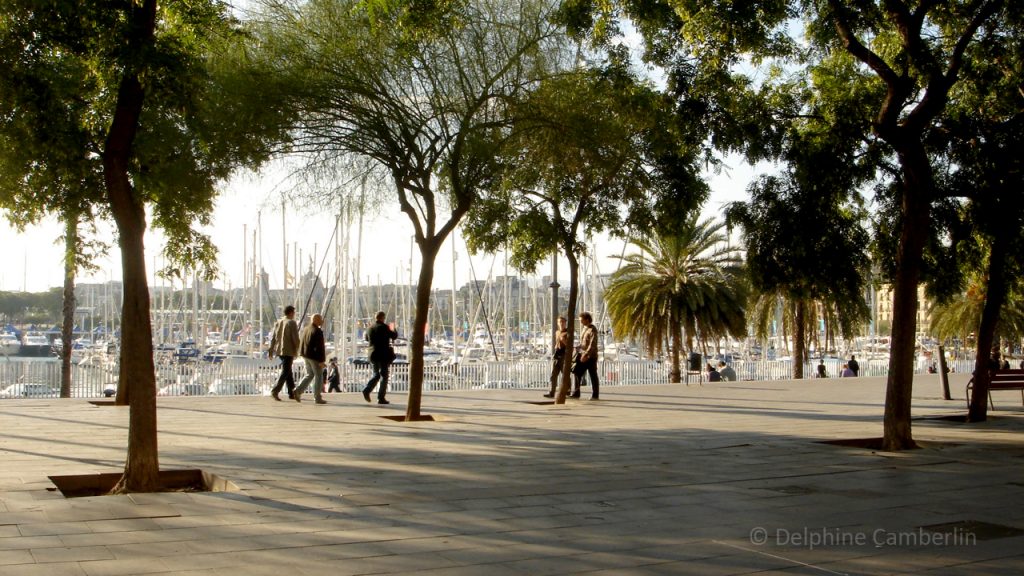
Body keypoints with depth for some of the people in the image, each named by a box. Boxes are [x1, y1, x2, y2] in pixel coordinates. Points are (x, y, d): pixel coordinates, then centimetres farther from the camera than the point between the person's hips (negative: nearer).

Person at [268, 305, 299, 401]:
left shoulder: (278, 322, 10)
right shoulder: (291, 323, -10)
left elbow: (273, 338, 11)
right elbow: (295, 339, -12)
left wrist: (271, 350, 14)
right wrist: (296, 351, -1)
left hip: (279, 350, 7)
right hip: (288, 351, -7)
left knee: (288, 371, 17)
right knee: (285, 372, -7)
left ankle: (291, 392, 21)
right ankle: (275, 391, -19)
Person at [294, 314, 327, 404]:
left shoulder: (305, 329, 9)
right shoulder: (318, 332, -18)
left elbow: (300, 342, 16)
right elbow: (320, 347, -19)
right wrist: (322, 360, -17)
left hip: (305, 355, 8)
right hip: (314, 356, -8)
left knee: (309, 375, 19)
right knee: (318, 376, 3)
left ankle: (298, 391, 4)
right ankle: (318, 398, 6)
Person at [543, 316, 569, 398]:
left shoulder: (567, 333, -2)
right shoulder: (557, 332, 17)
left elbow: (569, 345, -9)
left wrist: (563, 340, -23)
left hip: (564, 355, -6)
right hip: (556, 355, 6)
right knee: (553, 374, -3)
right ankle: (551, 392, -6)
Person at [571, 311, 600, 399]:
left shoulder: (592, 330, -13)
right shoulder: (585, 328, 15)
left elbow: (593, 344, -21)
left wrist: (586, 354, -27)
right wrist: (581, 354, 17)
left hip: (591, 356, -8)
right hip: (583, 355, 8)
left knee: (593, 375, -1)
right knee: (577, 373, 2)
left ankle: (595, 395, 5)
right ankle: (576, 393, 5)